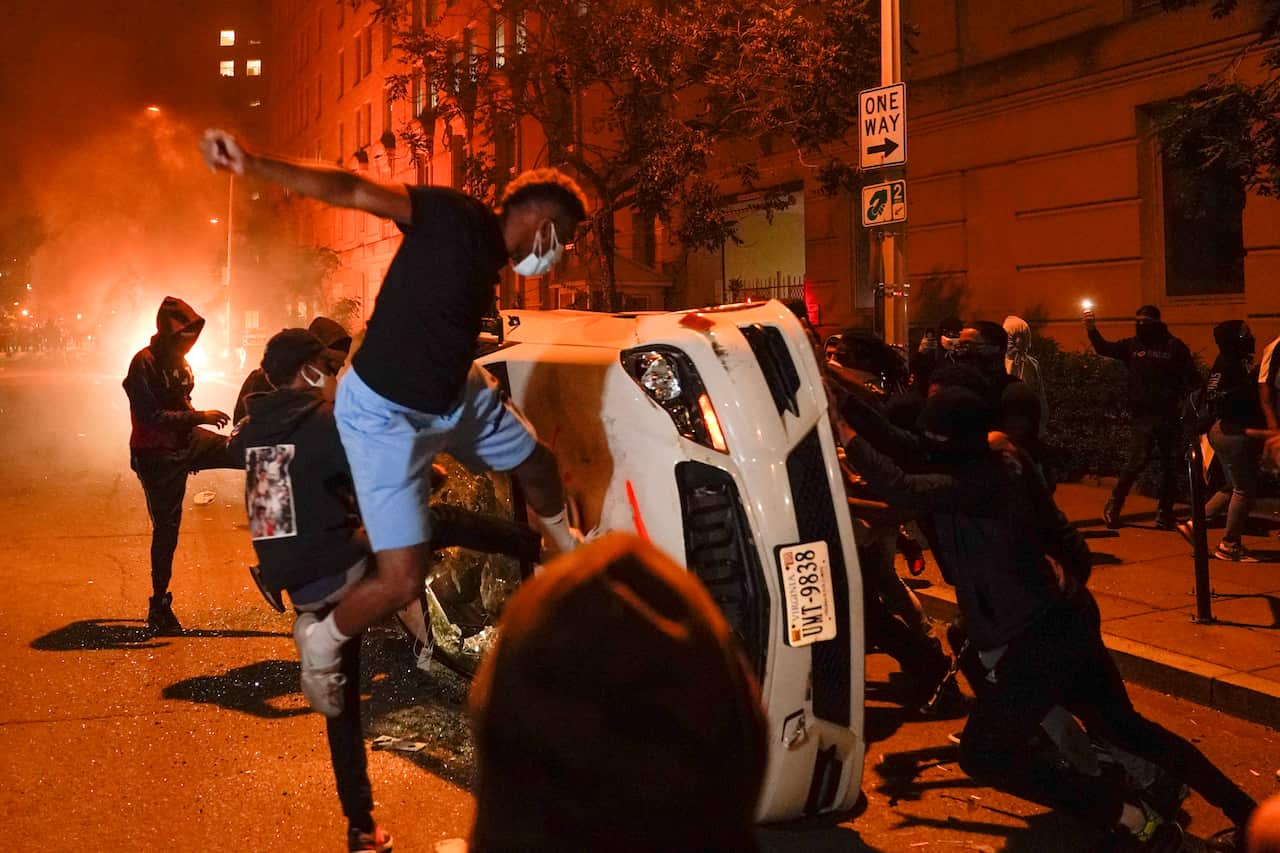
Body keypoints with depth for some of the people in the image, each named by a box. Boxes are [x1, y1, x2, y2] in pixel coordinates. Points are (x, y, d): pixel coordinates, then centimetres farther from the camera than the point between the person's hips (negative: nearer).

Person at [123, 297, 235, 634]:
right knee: (166, 528, 1)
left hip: (186, 442, 7)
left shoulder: (177, 359, 7)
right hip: (158, 455, -7)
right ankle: (159, 607, 14)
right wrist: (200, 417, -27)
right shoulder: (144, 364, -19)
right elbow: (152, 417, -27)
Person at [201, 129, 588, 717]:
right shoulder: (455, 216, -20)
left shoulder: (490, 251, 5)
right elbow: (353, 192, -28)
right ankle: (321, 641, 18)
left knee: (536, 464, 25)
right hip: (386, 414, -9)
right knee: (403, 582, -12)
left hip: (458, 394, 9)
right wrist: (253, 166, -40)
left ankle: (567, 546, 57)